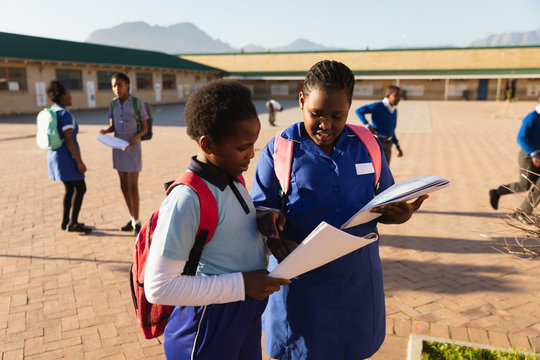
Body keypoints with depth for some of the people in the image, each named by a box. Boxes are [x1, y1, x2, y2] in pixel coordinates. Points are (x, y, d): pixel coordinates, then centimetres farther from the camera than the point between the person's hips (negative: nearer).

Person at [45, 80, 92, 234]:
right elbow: (69, 140, -22)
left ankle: (65, 221, 24)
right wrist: (80, 162, -19)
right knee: (80, 188, 0)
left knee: (70, 189, 18)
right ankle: (73, 224, 4)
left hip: (55, 156, 9)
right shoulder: (65, 114, -17)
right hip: (66, 158, -9)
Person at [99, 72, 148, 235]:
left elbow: (145, 128, -5)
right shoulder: (114, 103, 5)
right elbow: (112, 126, 8)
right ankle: (133, 219, 21)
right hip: (118, 148, 5)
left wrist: (135, 137, -24)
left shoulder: (137, 103, -9)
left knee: (133, 187, -7)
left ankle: (136, 222, 7)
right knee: (124, 185, 8)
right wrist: (105, 131, -14)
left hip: (133, 148, -5)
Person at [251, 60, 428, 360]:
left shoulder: (366, 146, 2)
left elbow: (386, 207, 8)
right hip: (301, 284, -2)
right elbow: (259, 209, -5)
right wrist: (269, 221, -28)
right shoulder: (279, 150, -7)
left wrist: (402, 214, -14)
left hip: (357, 282, 3)